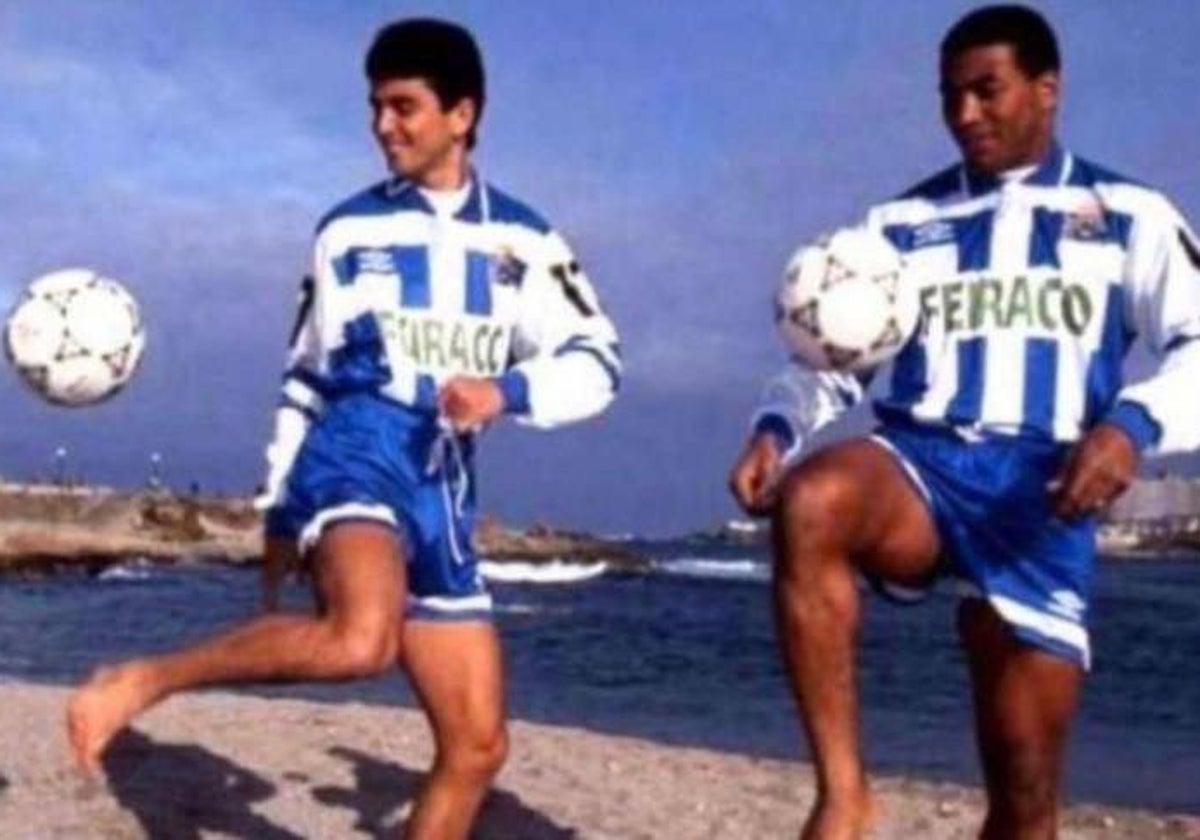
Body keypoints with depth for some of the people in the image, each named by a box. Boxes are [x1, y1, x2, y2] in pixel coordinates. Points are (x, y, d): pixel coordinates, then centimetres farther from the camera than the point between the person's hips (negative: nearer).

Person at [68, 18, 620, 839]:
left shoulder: (523, 240, 10)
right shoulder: (348, 230, 9)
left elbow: (597, 363, 1)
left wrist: (509, 389, -19)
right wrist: (280, 510, 14)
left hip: (442, 489, 4)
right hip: (356, 451, -3)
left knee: (477, 747, 3)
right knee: (362, 636, -37)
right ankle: (137, 680, -22)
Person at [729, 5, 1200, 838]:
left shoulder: (1129, 216, 11)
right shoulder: (901, 225, 15)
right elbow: (831, 360, 12)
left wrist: (1132, 423, -22)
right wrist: (776, 428, -10)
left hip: (1039, 492, 0)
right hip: (917, 462, 1)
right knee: (811, 501, -36)